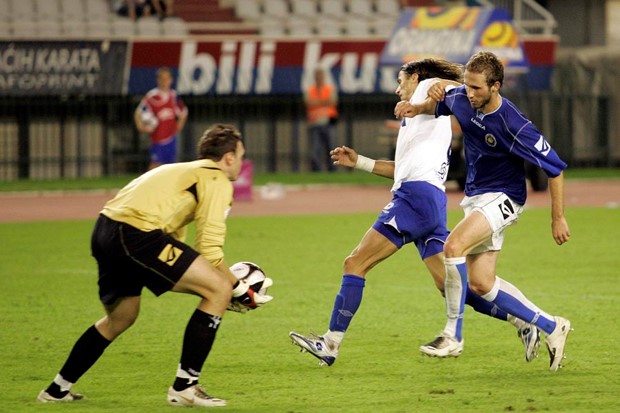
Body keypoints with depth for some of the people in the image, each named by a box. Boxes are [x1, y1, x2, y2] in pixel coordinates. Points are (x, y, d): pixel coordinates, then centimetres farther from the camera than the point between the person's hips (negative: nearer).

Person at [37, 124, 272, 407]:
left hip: (104, 232, 10)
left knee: (120, 317, 31)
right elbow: (209, 250, -6)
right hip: (136, 233, -10)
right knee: (219, 289, -5)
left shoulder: (182, 171, 30)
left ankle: (57, 390, 42)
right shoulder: (217, 180, 3)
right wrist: (241, 290, 6)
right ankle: (184, 388, -2)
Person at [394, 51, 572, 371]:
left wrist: (558, 218, -12)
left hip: (502, 198, -8)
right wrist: (416, 108, -3)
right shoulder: (461, 99, -7)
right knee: (480, 284, 4)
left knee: (454, 246, -29)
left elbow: (555, 167, -17)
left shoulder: (513, 126, -26)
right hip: (475, 197, 8)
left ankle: (453, 336, -20)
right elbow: (440, 103, 20)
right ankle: (551, 327, 17)